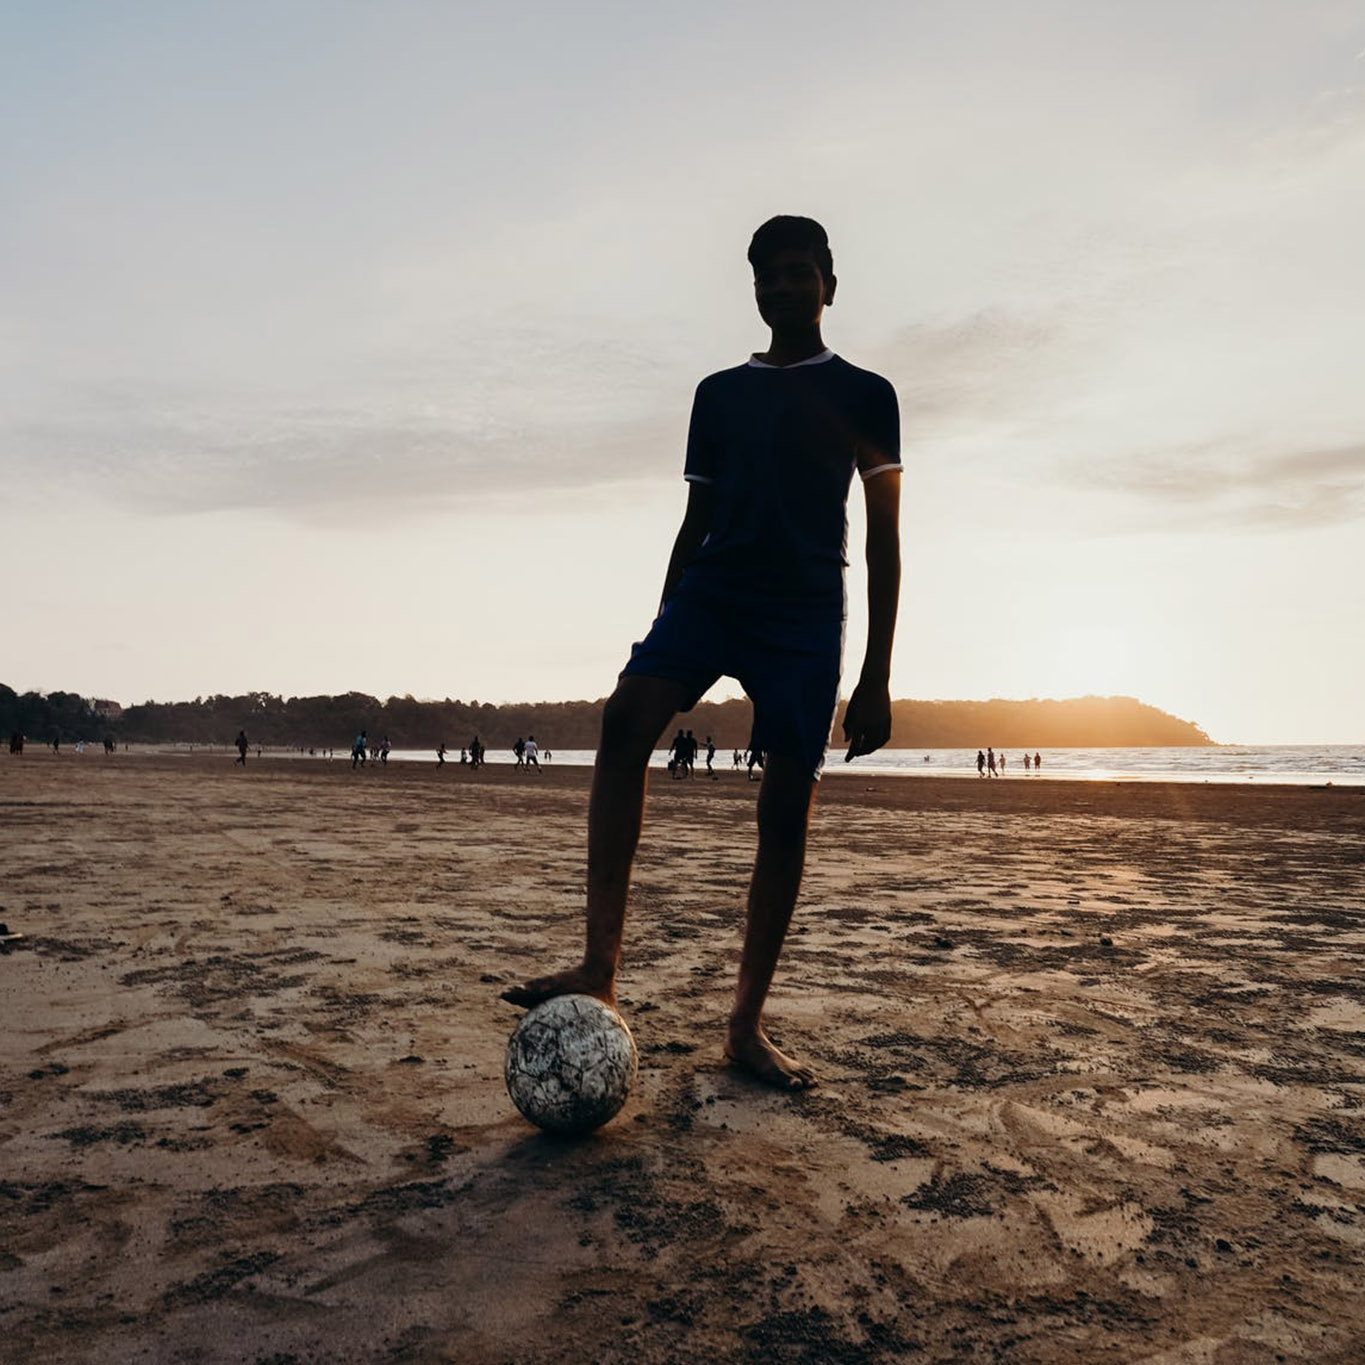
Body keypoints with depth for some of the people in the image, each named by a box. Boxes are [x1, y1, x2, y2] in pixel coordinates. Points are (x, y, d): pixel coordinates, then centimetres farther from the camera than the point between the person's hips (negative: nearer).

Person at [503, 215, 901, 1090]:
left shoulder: (864, 396, 9)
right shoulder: (719, 394, 19)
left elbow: (884, 537, 4)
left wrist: (877, 679, -4)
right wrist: (664, 642, 13)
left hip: (806, 611, -2)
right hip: (708, 594, 2)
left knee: (788, 811, -5)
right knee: (626, 718, -26)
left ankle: (748, 1026, 6)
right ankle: (601, 966, -27)